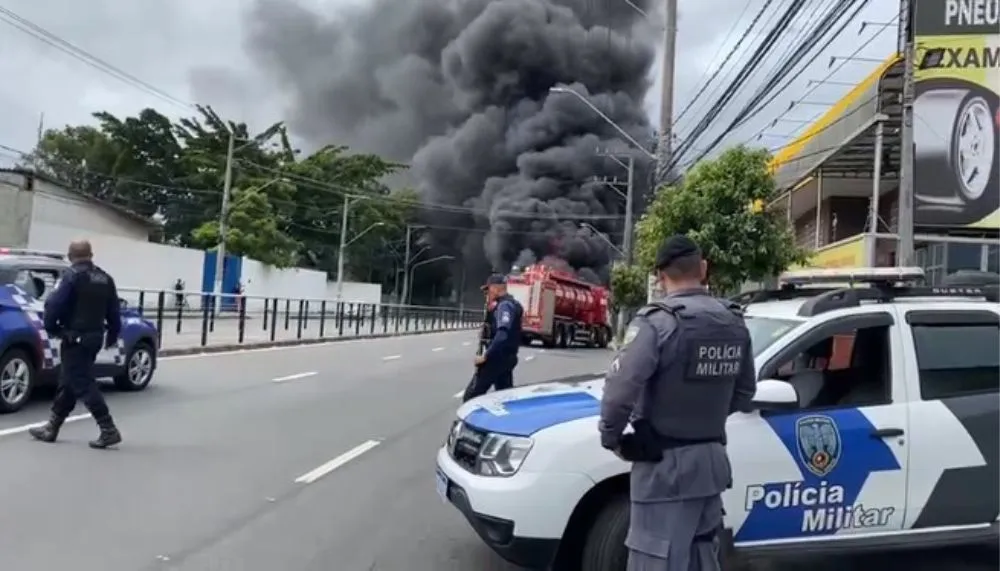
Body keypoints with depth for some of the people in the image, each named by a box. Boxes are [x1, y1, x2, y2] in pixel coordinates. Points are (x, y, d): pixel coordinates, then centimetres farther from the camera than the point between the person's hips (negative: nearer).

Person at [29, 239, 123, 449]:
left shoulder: (73, 276, -11)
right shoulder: (105, 279, 10)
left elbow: (54, 305, -15)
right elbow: (114, 311, 13)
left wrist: (50, 326, 2)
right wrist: (113, 335, 24)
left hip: (76, 338, -8)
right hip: (94, 337, 8)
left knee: (83, 385, -7)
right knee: (68, 383, 17)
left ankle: (109, 431, -11)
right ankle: (51, 428, 25)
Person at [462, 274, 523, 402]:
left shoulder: (505, 305, -16)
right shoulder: (510, 304, 15)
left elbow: (502, 334, -29)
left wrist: (485, 356, -27)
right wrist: (490, 310, 7)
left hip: (497, 358, -10)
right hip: (506, 357, 10)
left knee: (471, 395, -7)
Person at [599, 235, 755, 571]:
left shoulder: (658, 321, -18)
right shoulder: (734, 322, 5)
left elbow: (621, 389, -25)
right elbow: (744, 394, 13)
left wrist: (611, 437, -9)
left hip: (665, 465, -7)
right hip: (711, 461, 7)